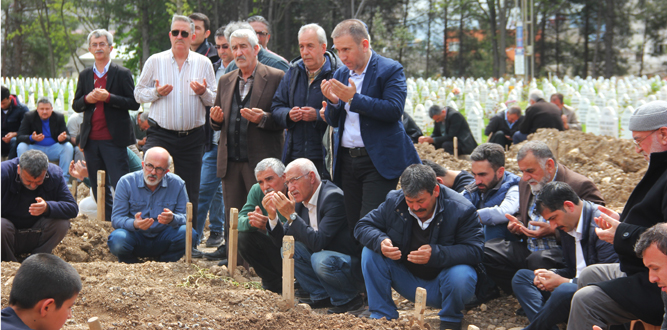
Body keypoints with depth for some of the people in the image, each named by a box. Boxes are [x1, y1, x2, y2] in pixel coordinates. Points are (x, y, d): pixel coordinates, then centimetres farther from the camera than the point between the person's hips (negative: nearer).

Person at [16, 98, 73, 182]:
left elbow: (68, 136, -4)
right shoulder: (29, 117, -3)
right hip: (35, 148, -1)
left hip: (54, 148, 1)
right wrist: (31, 138, -34)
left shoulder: (59, 117, 1)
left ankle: (64, 179, -21)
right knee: (21, 147, -30)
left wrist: (63, 138, -32)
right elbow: (19, 137, -11)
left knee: (68, 147, -26)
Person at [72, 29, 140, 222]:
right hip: (91, 140, 5)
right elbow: (75, 106, 14)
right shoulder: (84, 75, 14)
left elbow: (134, 104, -7)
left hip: (113, 139, -5)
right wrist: (86, 99, -7)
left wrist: (108, 97, -17)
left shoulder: (122, 74, 0)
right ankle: (109, 223, 19)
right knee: (99, 189, 10)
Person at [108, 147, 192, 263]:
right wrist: (134, 224, -33)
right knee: (117, 239, -34)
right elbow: (116, 218, -10)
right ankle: (131, 264, 2)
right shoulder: (126, 182, -8)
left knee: (188, 234, -26)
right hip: (136, 238, -2)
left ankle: (165, 264, 4)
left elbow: (185, 217, -4)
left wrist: (172, 219, -29)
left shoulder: (177, 184, -4)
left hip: (163, 239, 2)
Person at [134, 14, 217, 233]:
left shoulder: (203, 63, 7)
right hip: (160, 135, -1)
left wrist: (203, 92, -13)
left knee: (190, 193, 6)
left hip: (192, 138, 1)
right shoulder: (155, 61, 6)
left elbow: (215, 100, 8)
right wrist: (156, 93, -11)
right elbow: (139, 93, 9)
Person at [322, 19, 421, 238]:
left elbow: (394, 110, -18)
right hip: (347, 160, 6)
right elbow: (334, 121, 16)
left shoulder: (390, 70, -4)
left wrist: (353, 98, -20)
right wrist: (333, 102, -6)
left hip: (378, 162, -6)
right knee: (352, 226, 5)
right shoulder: (341, 74, 15)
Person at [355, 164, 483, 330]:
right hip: (407, 282, 3)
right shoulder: (394, 201, -8)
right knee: (370, 252, -15)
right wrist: (380, 242, -27)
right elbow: (363, 226, -3)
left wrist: (435, 254, -40)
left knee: (461, 276, -37)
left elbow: (474, 250, -25)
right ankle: (382, 316, -7)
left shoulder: (462, 209, -19)